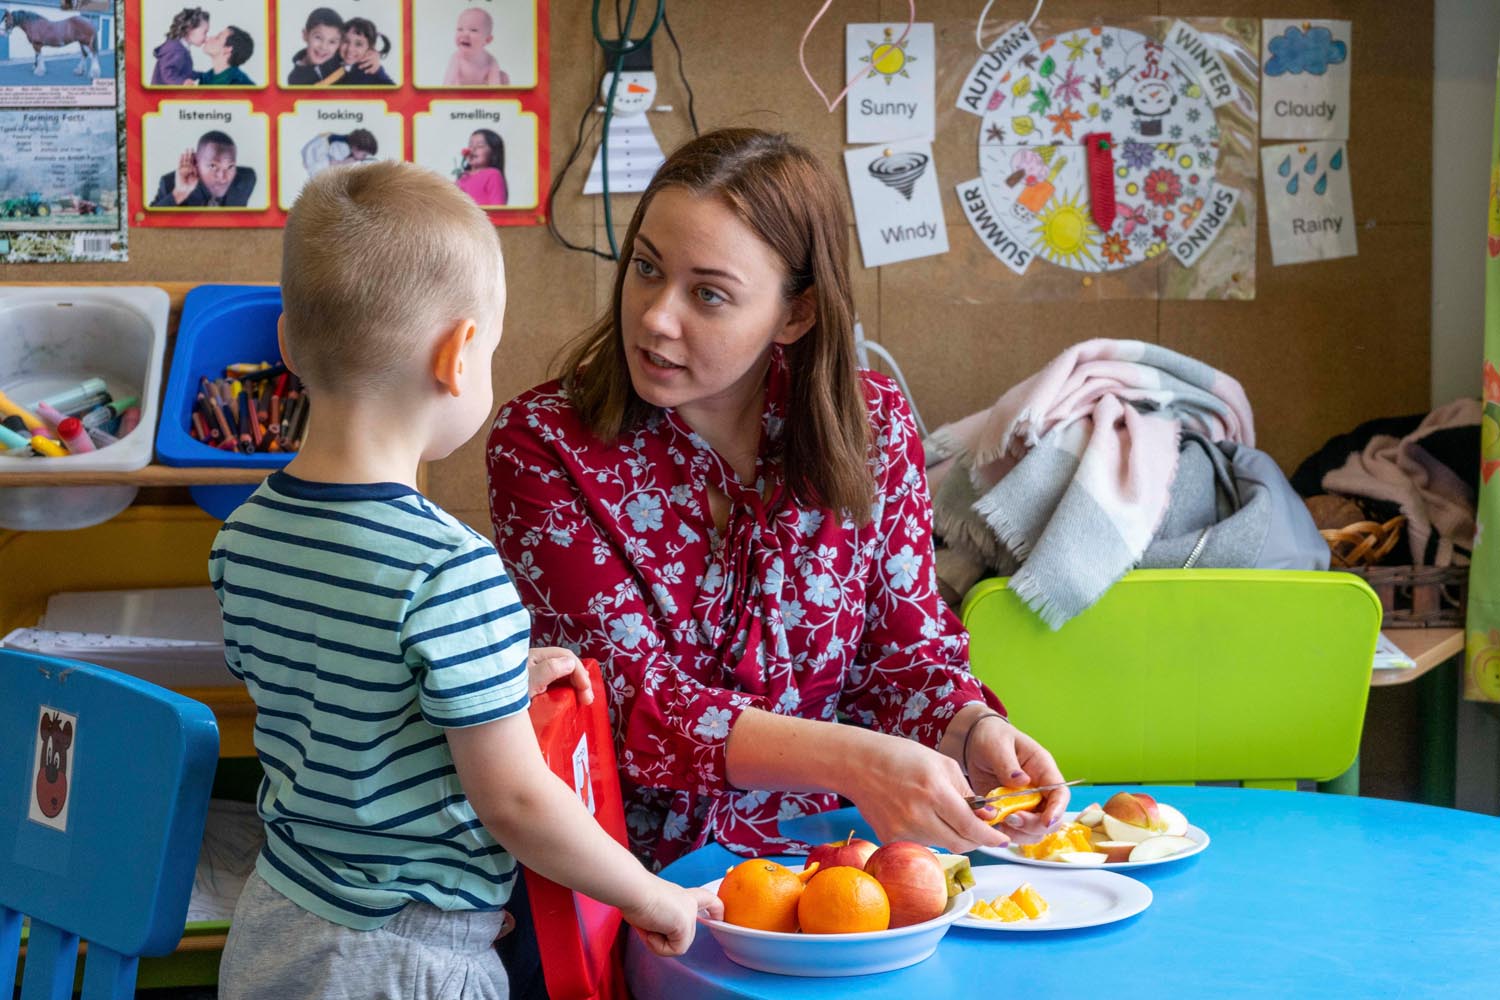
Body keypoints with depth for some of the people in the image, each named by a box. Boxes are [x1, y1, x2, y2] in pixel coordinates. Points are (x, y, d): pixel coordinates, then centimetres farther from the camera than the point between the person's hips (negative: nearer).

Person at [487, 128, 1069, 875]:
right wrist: (849, 761, -30)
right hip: (631, 866, -4)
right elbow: (630, 695, -16)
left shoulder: (873, 427, 1)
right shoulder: (540, 443, -9)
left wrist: (972, 731, -17)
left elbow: (904, 646, 6)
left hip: (819, 861, 4)